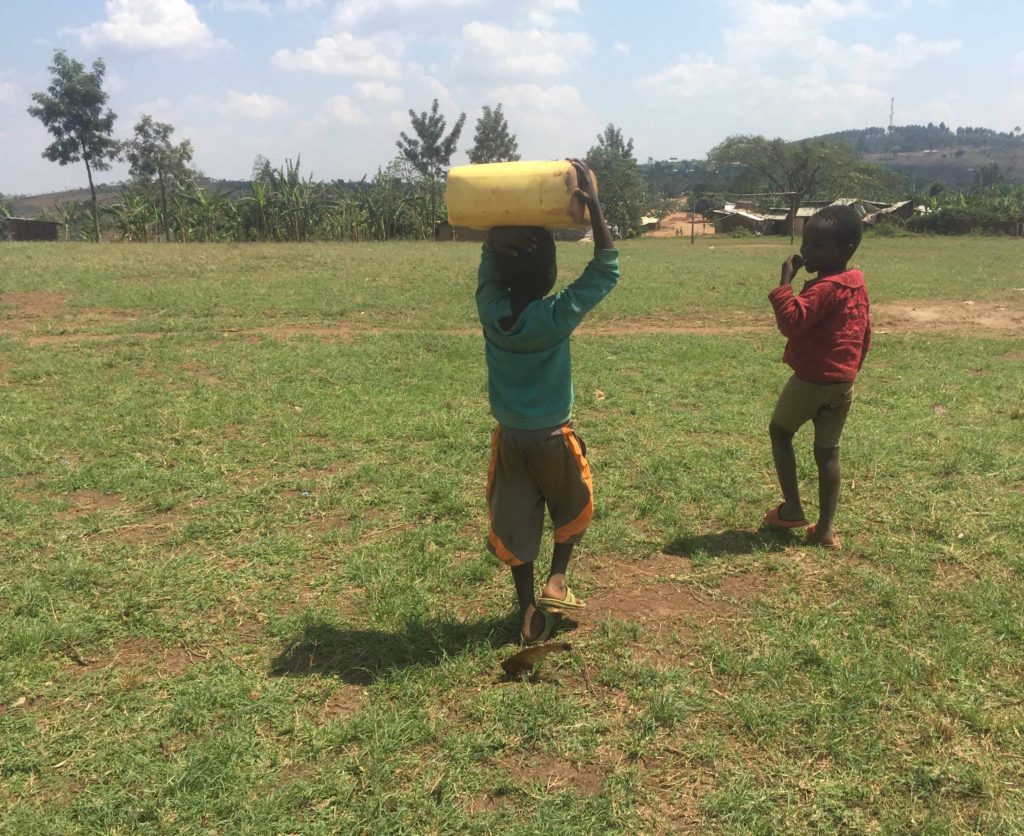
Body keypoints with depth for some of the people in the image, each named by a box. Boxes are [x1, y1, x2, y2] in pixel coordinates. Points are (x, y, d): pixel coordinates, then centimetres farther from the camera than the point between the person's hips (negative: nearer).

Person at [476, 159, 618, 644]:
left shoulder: (489, 308, -12)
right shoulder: (558, 315, -22)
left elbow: (490, 260, 9)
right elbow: (606, 270, -14)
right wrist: (593, 206, -16)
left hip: (509, 439, 3)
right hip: (553, 437, -3)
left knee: (515, 525, 15)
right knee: (573, 510, 26)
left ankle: (528, 612, 21)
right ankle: (557, 580, 16)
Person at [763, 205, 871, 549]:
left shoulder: (824, 287, -21)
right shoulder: (859, 284, 7)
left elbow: (790, 321, -33)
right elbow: (865, 335, 15)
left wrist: (785, 280, -27)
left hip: (810, 380, -7)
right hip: (844, 383, 7)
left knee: (780, 433, 15)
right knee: (827, 451, 11)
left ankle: (792, 509, 17)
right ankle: (826, 528, 12)